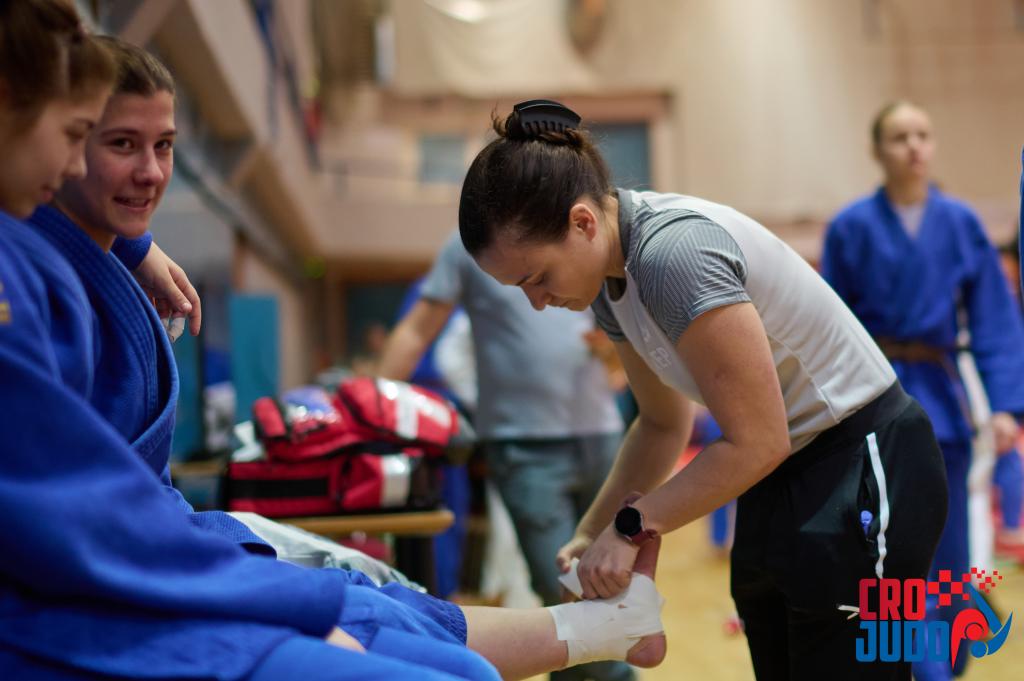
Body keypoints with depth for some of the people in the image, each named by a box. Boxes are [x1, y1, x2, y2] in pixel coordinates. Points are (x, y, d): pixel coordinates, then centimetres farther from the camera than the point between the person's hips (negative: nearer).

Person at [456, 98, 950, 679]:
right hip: (782, 479, 9)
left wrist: (632, 525, -18)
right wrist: (592, 532, 3)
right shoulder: (612, 280, 0)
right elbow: (663, 424, 13)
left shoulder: (674, 251, -27)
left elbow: (756, 442, -24)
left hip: (864, 475, -9)